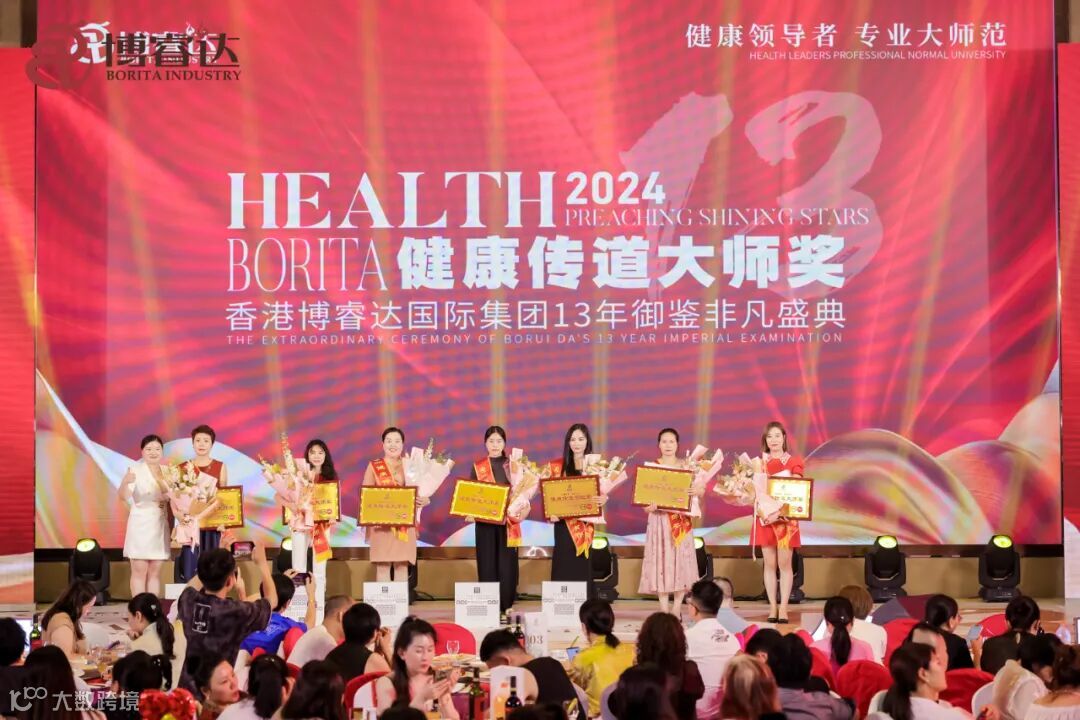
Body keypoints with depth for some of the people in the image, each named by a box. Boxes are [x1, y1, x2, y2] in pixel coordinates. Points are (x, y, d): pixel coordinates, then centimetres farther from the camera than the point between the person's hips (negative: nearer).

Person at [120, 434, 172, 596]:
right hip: (141, 524, -5)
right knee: (139, 571, -3)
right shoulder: (135, 470, -9)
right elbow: (124, 497, -22)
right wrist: (125, 483, -43)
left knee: (155, 571, 7)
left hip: (160, 525, 5)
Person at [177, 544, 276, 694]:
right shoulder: (237, 612, -22)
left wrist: (217, 557, 22)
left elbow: (193, 584, 20)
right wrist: (262, 562, 10)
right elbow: (272, 599, -1)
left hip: (187, 688, 6)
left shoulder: (189, 601, -8)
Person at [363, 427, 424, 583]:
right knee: (383, 567, -4)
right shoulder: (374, 466, 5)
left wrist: (421, 500, -11)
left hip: (405, 525, 2)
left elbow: (421, 493, 11)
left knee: (402, 567, 2)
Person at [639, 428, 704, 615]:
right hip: (659, 519, -1)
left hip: (681, 520, 1)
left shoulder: (686, 466, 5)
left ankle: (677, 611, 5)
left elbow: (700, 489, 3)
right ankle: (664, 610, 1)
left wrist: (698, 491, -20)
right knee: (661, 562, -3)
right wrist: (647, 507, -21)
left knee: (681, 562, -1)